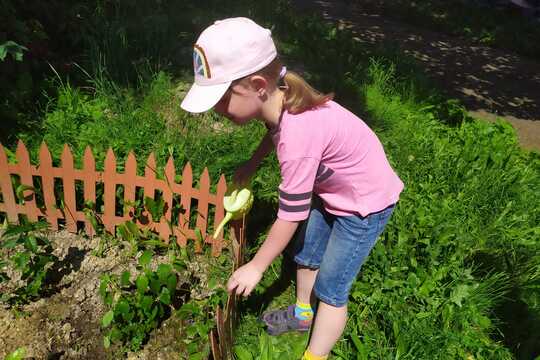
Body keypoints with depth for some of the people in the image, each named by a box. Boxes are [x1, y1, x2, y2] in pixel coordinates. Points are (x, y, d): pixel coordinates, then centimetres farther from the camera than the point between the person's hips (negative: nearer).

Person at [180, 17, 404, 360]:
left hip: (365, 202, -8)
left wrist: (255, 267, -14)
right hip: (333, 190, 9)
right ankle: (303, 313, 49)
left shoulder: (298, 136, -39)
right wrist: (252, 164, 12)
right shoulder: (282, 102, -15)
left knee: (331, 289, 3)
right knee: (306, 255, 23)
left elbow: (290, 216, -28)